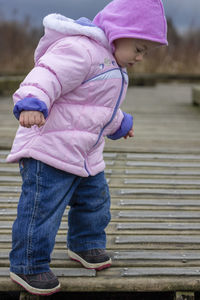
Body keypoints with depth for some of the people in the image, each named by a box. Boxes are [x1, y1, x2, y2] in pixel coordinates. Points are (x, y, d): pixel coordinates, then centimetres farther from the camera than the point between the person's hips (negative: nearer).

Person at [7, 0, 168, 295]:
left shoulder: (111, 62, 17)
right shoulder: (80, 49, -18)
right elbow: (47, 77, -32)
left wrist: (119, 123, 49)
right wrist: (32, 104, -50)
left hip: (86, 154, 10)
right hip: (49, 149, -10)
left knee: (95, 199, 20)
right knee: (43, 208, -5)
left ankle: (85, 244, 42)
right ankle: (28, 265, 10)